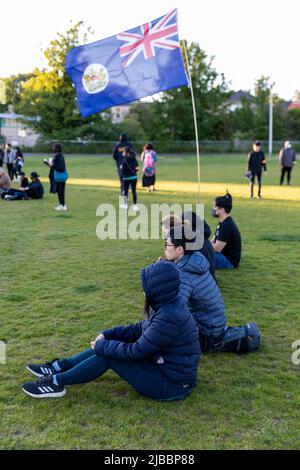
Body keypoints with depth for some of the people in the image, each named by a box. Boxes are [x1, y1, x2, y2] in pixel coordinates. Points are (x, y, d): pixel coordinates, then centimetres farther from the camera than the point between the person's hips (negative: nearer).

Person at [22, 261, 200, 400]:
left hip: (172, 384, -9)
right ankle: (60, 366, 13)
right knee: (109, 344, 4)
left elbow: (135, 351, -24)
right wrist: (107, 335, 4)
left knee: (109, 353, -13)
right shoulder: (170, 305, 0)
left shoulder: (169, 317, -30)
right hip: (167, 366, 9)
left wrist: (101, 346, -10)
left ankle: (57, 382, -1)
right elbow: (140, 329, 10)